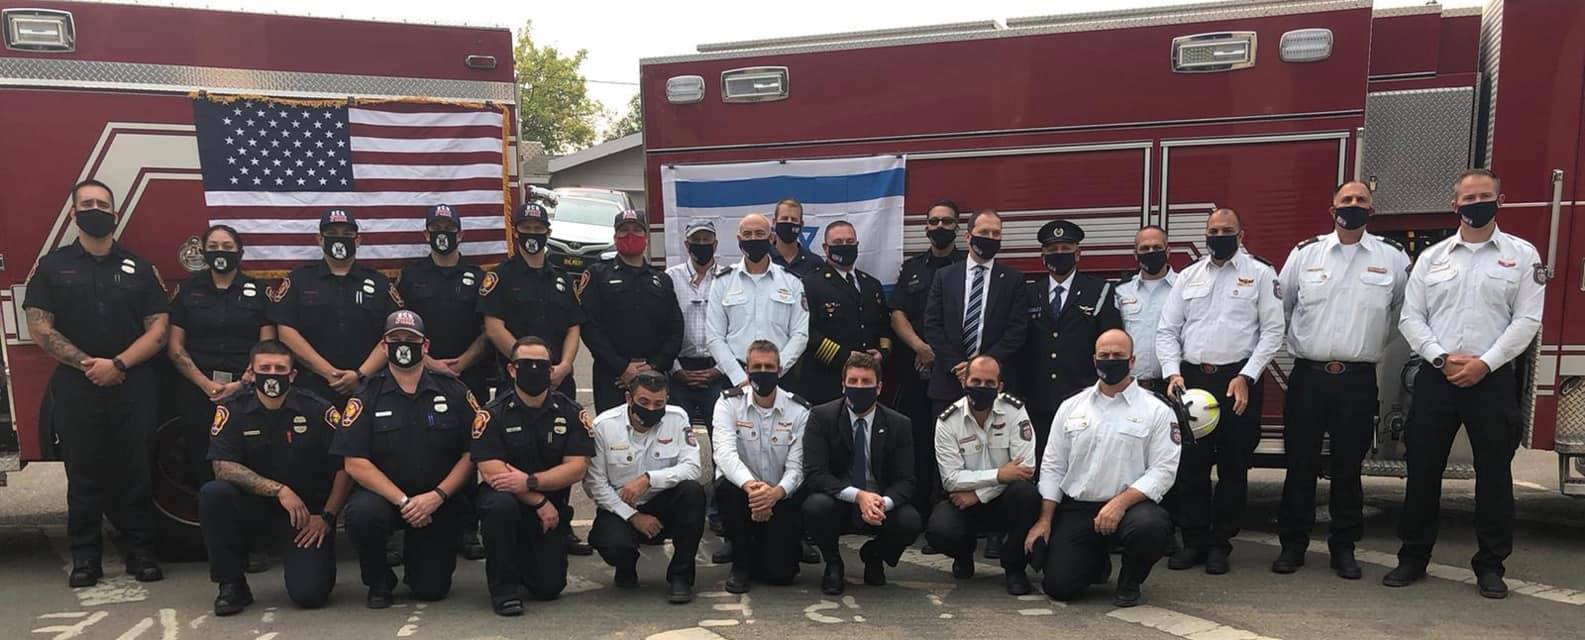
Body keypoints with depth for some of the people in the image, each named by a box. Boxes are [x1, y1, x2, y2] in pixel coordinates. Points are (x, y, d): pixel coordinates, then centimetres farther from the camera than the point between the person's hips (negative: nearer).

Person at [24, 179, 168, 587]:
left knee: (134, 473, 3)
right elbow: (39, 329, -1)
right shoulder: (52, 267, 7)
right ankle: (85, 558, 13)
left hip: (133, 389, 0)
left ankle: (141, 553, 10)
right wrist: (87, 364, -11)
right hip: (74, 389, 0)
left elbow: (158, 330, 2)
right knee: (83, 474, 5)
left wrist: (118, 364, -12)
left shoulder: (139, 269, 9)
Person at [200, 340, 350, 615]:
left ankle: (307, 556, 21)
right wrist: (279, 490, -23)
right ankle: (231, 585, -10)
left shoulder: (318, 410, -8)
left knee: (309, 593, -19)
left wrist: (327, 517, -11)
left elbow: (346, 466, -5)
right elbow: (223, 467, -15)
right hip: (254, 505, 2)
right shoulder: (232, 410, -5)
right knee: (213, 494, -29)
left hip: (309, 512, -2)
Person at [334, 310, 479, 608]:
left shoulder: (453, 391, -1)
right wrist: (404, 501, -19)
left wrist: (436, 496, -16)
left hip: (440, 502, 1)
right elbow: (355, 463, -10)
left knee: (432, 588, -7)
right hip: (384, 495, 0)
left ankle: (416, 554, 31)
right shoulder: (367, 397, -3)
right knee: (362, 513, -35)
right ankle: (378, 581, -3)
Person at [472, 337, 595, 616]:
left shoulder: (571, 413, -3)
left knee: (549, 587, -7)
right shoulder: (492, 414, -8)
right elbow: (492, 472, -16)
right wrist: (539, 501, -19)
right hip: (509, 499, -2)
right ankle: (503, 587, -15)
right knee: (500, 504, -37)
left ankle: (524, 557, 30)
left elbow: (577, 468, -11)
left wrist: (530, 482, -24)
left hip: (552, 507, 2)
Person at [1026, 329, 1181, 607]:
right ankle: (1097, 564, 27)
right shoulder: (1071, 406, 11)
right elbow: (1052, 466, 11)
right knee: (1059, 586, -12)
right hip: (1074, 510, 2)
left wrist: (1121, 503, -21)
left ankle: (1129, 584, -1)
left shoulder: (1157, 410, 0)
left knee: (1151, 525, -36)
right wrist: (1044, 520, 2)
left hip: (1129, 506, -2)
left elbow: (1163, 469, -7)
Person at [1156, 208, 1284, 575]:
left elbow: (1273, 331, -2)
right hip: (1191, 378, 2)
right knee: (1190, 465, 4)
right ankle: (1193, 541, 15)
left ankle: (1220, 544, 17)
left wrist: (1245, 377, -11)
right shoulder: (1188, 276, 12)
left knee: (1233, 467, 5)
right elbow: (1167, 330, 9)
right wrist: (1173, 373, -5)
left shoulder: (1260, 274, 3)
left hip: (1238, 381, -2)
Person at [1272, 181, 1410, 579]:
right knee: (1299, 465, 5)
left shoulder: (1394, 259, 4)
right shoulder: (1305, 254, 4)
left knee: (1348, 469, 8)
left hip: (1358, 380, 0)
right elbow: (1280, 307, 12)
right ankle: (1293, 544, 14)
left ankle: (1344, 548, 19)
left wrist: (1370, 348, 16)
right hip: (1307, 377, 0)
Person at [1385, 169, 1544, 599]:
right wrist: (1441, 358, -10)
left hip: (1493, 380, -1)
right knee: (1422, 470, 5)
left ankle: (1490, 566, 17)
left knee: (1494, 474, 4)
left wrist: (1484, 363, -13)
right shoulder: (1432, 257, 9)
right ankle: (1413, 557, 16)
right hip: (1435, 378, 2)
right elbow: (1411, 317, 4)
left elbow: (1527, 319, -4)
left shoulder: (1522, 255, 3)